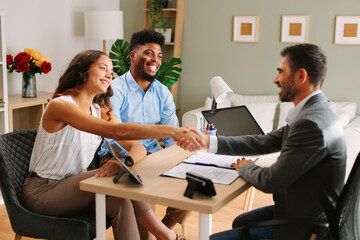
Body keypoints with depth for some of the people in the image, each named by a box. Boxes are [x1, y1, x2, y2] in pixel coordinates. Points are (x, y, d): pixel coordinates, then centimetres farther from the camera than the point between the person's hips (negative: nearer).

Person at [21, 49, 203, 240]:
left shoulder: (101, 111, 4)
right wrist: (172, 131, -43)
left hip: (72, 186, 7)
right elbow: (116, 131, -36)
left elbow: (137, 147, -6)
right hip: (42, 193, -7)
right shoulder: (60, 106, -22)